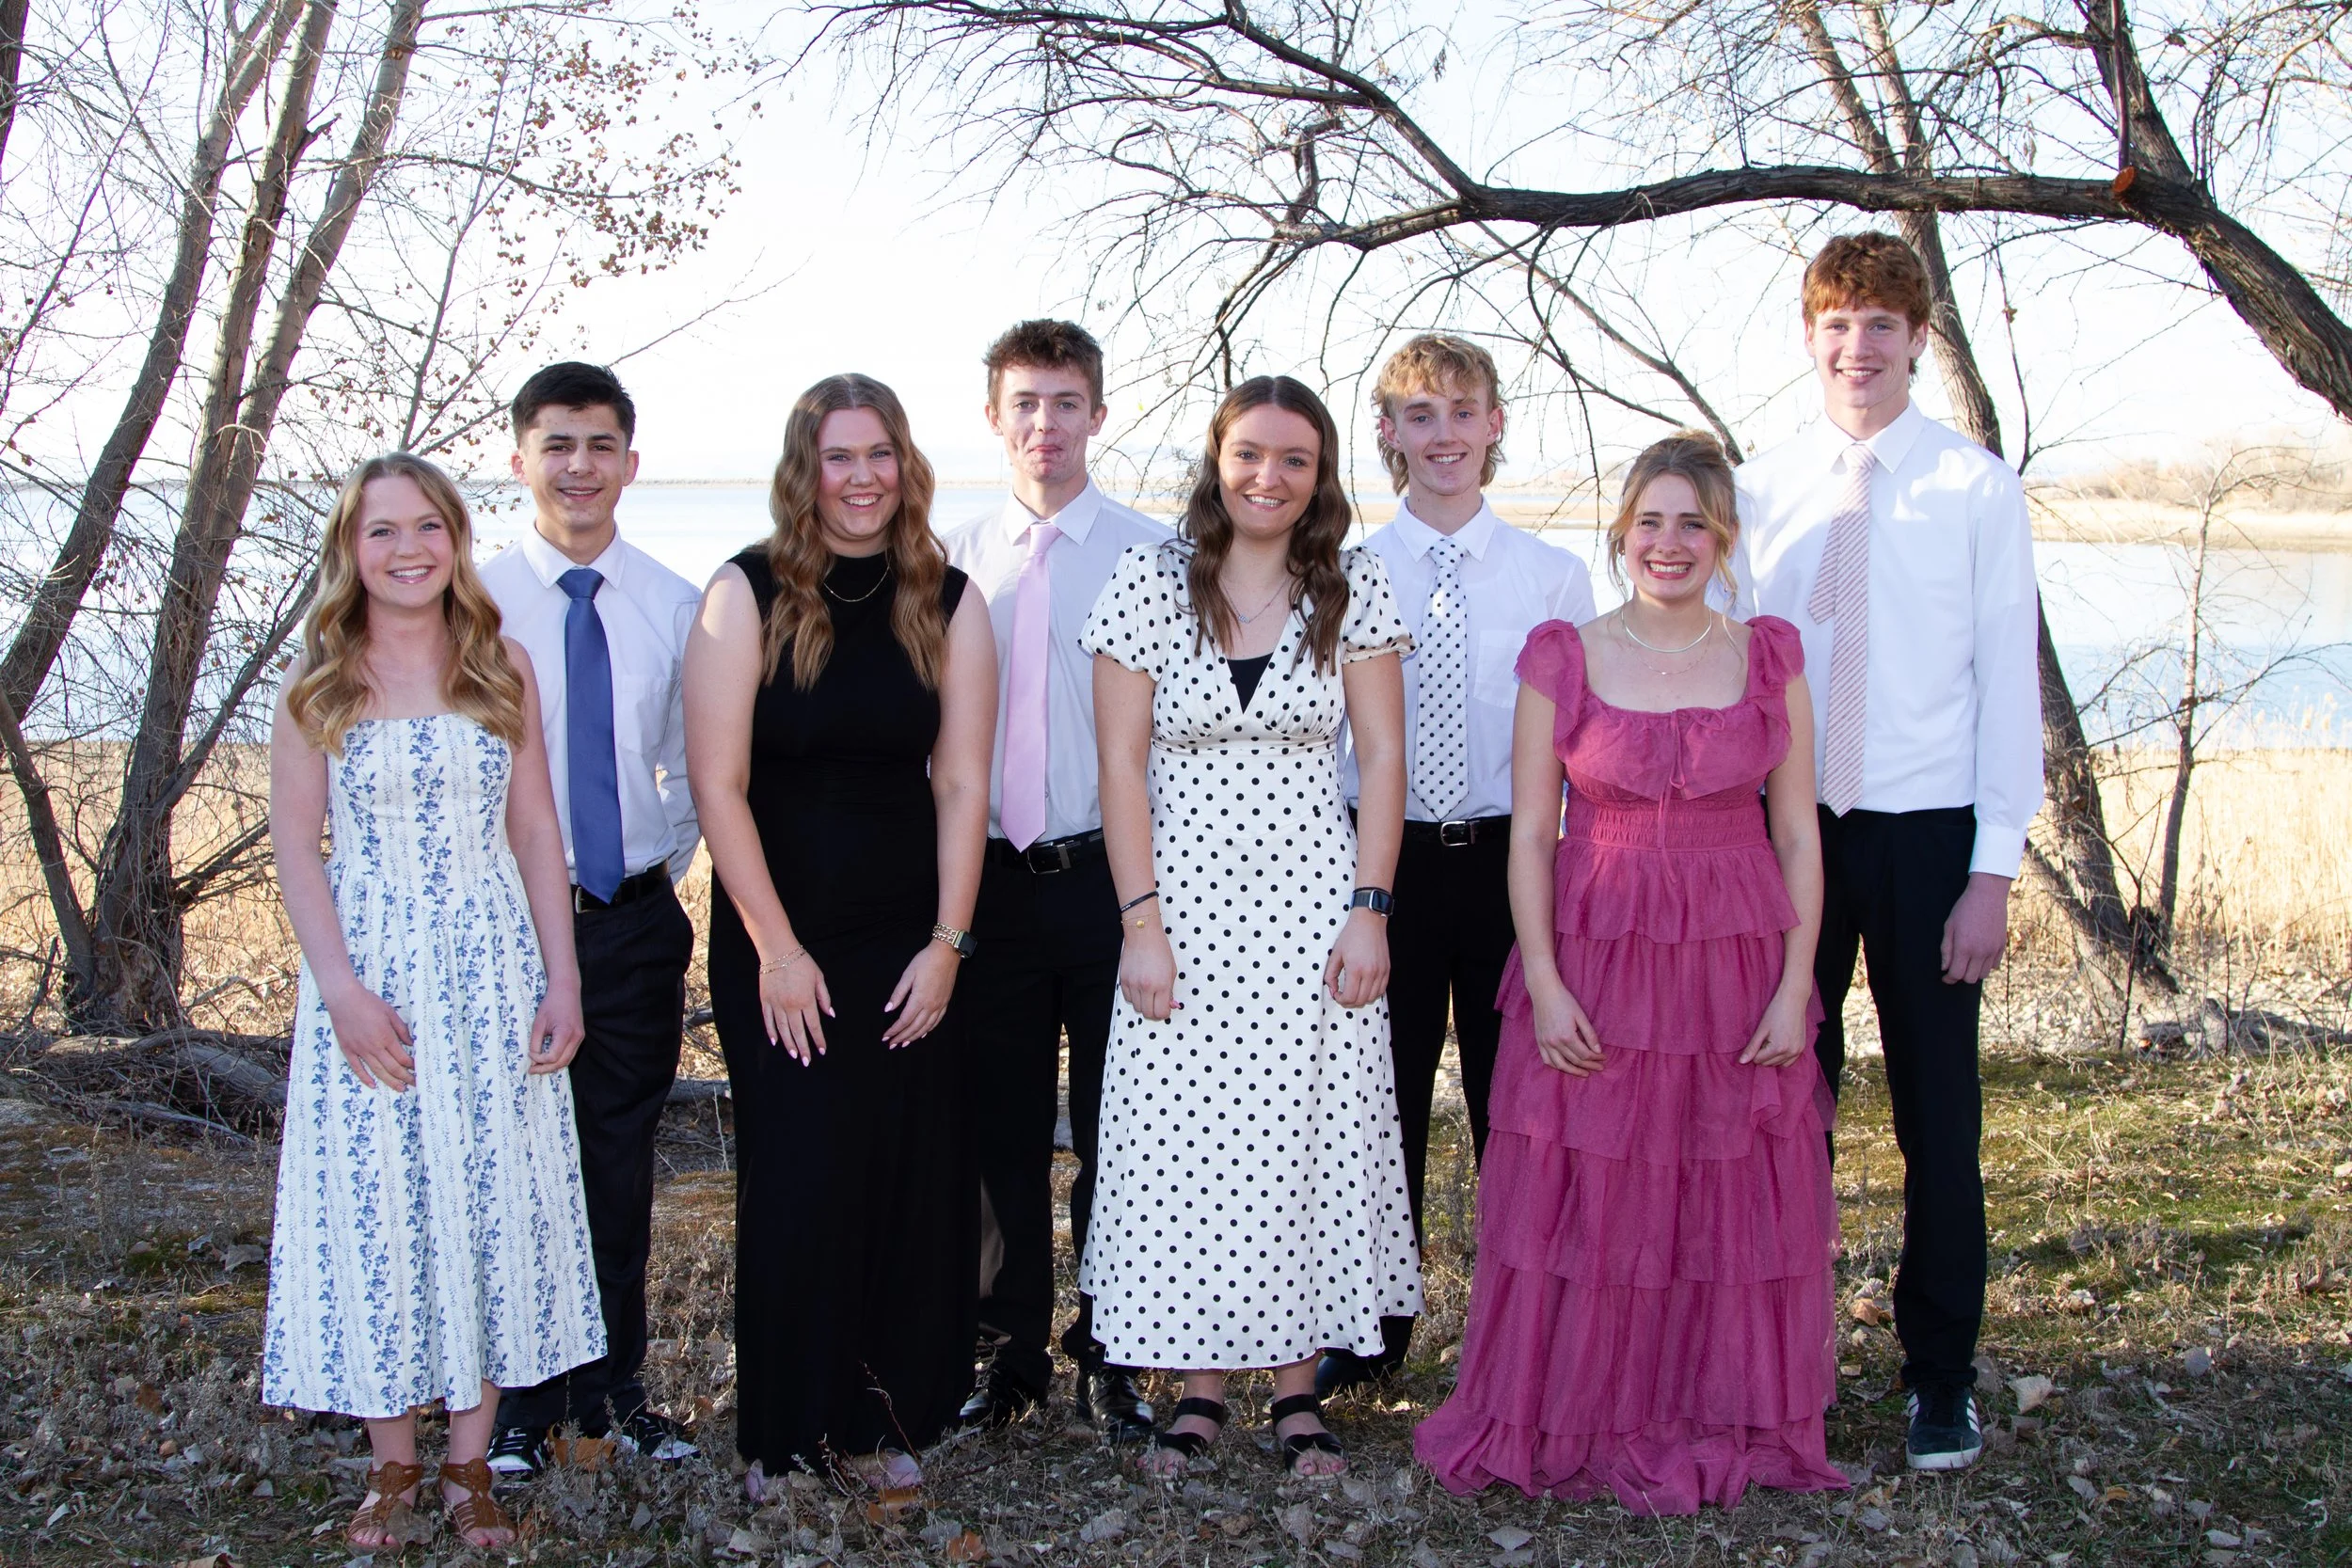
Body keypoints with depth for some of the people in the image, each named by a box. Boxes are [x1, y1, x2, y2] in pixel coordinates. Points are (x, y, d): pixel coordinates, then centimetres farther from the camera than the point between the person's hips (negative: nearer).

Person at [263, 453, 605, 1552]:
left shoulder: (501, 668, 5)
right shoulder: (317, 683, 1)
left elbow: (536, 831, 5)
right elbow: (295, 843, -2)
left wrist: (562, 979, 0)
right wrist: (340, 986, -13)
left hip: (492, 968, 1)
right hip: (370, 975, -1)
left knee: (496, 1205, 3)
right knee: (375, 1211, 3)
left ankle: (470, 1464, 16)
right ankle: (392, 1467, 18)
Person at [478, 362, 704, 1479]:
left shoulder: (676, 607, 4)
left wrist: (668, 865, 4)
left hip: (636, 922, 3)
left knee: (621, 1163, 11)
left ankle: (613, 1388, 25)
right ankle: (522, 1401, 21)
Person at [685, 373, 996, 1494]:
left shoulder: (947, 602, 3)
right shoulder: (749, 592, -4)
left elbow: (962, 784, 2)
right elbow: (719, 783, -8)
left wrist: (947, 943, -6)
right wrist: (777, 950, -11)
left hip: (911, 944, 2)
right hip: (779, 944, -2)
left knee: (915, 1177, 4)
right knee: (797, 1179, 1)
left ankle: (887, 1417, 20)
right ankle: (791, 1430, 17)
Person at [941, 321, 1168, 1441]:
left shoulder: (1151, 553, -2)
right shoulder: (957, 560, 8)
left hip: (1109, 873, -2)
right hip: (988, 876, 3)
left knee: (1116, 1128, 6)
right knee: (1004, 1128, 11)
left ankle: (1108, 1353, 21)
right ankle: (1012, 1347, 25)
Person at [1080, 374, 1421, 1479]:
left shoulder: (1354, 591, 2)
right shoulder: (1150, 584, -1)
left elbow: (1382, 760, 2)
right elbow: (1122, 765, -2)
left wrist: (1368, 910, -6)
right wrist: (1140, 923, -8)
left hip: (1312, 909, 1)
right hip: (1186, 906, 0)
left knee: (1309, 1138, 3)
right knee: (1181, 1143, 1)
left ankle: (1295, 1387, 16)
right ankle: (1200, 1388, 15)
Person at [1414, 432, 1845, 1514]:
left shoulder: (1770, 658, 4)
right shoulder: (1562, 657, -1)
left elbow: (1797, 834, 4)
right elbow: (1529, 832, -2)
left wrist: (1795, 986, -4)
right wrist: (1545, 986, -10)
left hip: (1738, 966, 2)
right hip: (1595, 961, -1)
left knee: (1738, 1206, 8)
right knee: (1586, 1200, 3)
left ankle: (1724, 1428, 25)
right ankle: (1580, 1421, 21)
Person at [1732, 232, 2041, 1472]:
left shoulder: (1978, 490, -2)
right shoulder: (1758, 490, 4)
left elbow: (2008, 683, -2)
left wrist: (1993, 869, -7)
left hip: (1926, 832, -2)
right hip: (1786, 826, 2)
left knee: (1937, 1114, 6)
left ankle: (1940, 1376, 19)